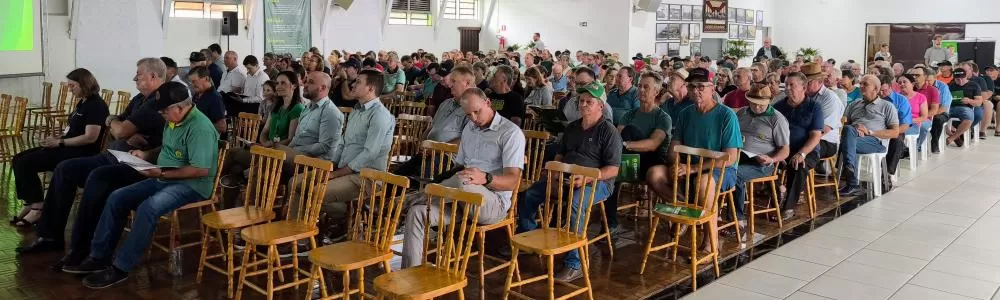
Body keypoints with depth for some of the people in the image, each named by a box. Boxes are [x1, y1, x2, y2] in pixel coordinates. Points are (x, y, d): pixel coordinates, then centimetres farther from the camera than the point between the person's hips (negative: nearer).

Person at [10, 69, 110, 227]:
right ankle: (29, 203, -1)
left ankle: (37, 208, -9)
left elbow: (90, 137, -22)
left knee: (26, 163, -18)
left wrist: (60, 142, -16)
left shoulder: (95, 105, -14)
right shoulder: (82, 103, 18)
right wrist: (57, 137, 3)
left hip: (80, 153, -10)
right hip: (68, 147, 10)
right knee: (18, 159, 0)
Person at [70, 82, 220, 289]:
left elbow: (201, 170, -27)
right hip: (163, 179, 10)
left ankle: (121, 268, -19)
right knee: (116, 198, -1)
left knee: (148, 208, -32)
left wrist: (163, 174, -22)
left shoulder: (200, 127, -22)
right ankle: (99, 257, 5)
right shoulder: (173, 121, 9)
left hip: (191, 185, -10)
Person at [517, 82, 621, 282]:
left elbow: (613, 170, -13)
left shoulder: (608, 132, -7)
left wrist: (586, 178, -26)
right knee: (529, 195, -6)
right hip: (565, 177, 7)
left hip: (597, 181, -7)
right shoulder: (572, 127, 16)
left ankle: (574, 264, -32)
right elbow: (559, 155, 24)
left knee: (574, 205, -38)